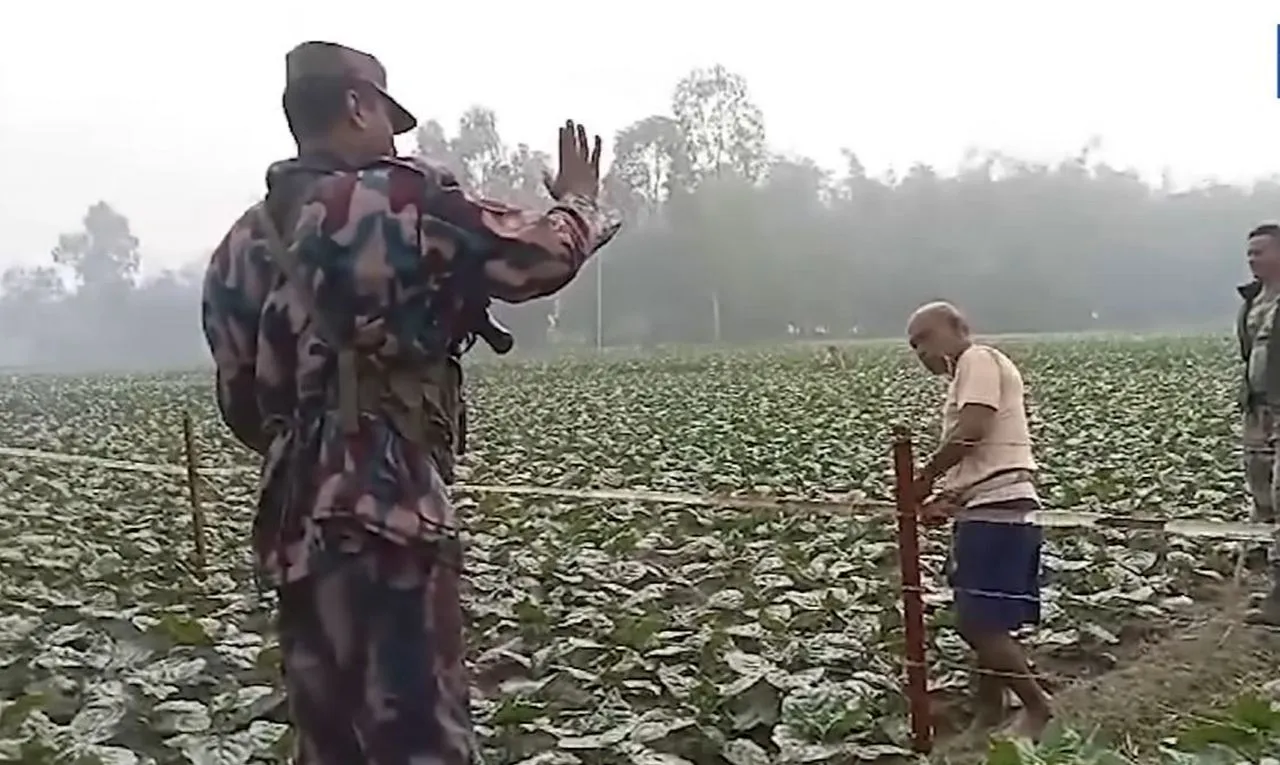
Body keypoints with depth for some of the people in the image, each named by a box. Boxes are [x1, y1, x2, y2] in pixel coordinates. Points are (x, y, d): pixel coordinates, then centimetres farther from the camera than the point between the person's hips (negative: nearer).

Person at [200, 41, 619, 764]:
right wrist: (581, 200, 20)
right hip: (387, 518, -8)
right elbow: (544, 253, -1)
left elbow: (242, 401, 16)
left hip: (295, 526, 8)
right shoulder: (400, 201, -7)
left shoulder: (241, 244, 14)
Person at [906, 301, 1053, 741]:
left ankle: (1038, 709, 6)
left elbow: (971, 432, -19)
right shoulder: (968, 375, 23)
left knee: (980, 624, -8)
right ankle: (990, 715, 25)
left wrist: (923, 480, -9)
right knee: (983, 624, 15)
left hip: (998, 509, -10)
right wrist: (945, 498, 6)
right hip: (987, 510, 10)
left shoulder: (978, 359, -5)